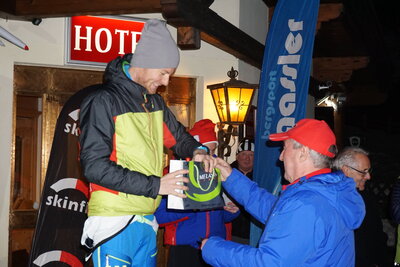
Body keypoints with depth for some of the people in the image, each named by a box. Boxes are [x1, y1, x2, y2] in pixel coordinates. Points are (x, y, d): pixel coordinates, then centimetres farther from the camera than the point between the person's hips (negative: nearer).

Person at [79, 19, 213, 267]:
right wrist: (155, 185, -19)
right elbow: (96, 166, -17)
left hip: (147, 220, 7)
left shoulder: (156, 103, 11)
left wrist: (197, 150, 0)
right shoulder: (104, 101, -10)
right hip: (114, 221, -7)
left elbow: (178, 136, 25)